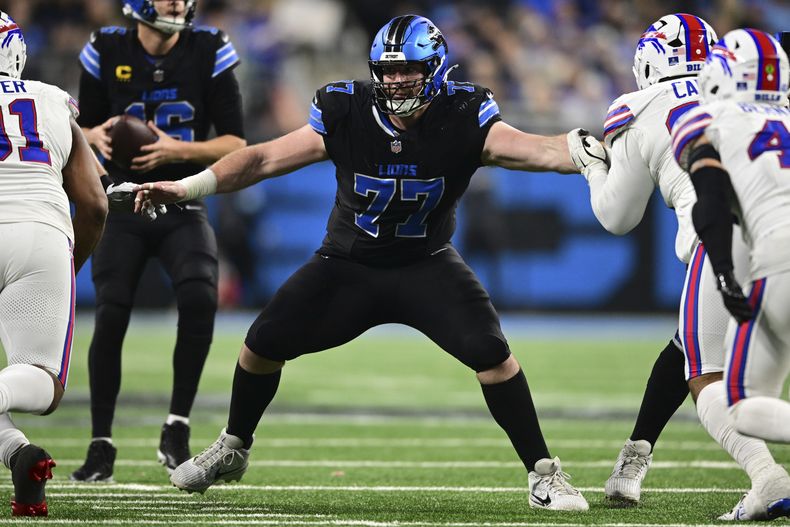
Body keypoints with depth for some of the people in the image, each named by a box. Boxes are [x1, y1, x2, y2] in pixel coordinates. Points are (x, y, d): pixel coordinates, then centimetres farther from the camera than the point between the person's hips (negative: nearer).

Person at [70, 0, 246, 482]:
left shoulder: (209, 52, -5)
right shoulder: (107, 51, -2)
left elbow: (236, 145, -4)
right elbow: (85, 127, 10)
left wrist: (177, 150, -20)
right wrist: (97, 136, -14)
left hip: (183, 210, 0)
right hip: (124, 208, 1)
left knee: (199, 299, -24)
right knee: (110, 317, -10)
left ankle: (177, 431, -11)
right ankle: (101, 445, 5)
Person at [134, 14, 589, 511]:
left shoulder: (463, 120, -20)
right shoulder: (347, 116, -17)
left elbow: (535, 150, -33)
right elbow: (266, 158, -12)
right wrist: (187, 187, -17)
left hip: (426, 265, -2)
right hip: (349, 264, 2)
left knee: (490, 352, -21)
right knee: (264, 341, -3)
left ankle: (544, 474, -8)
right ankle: (232, 450, 24)